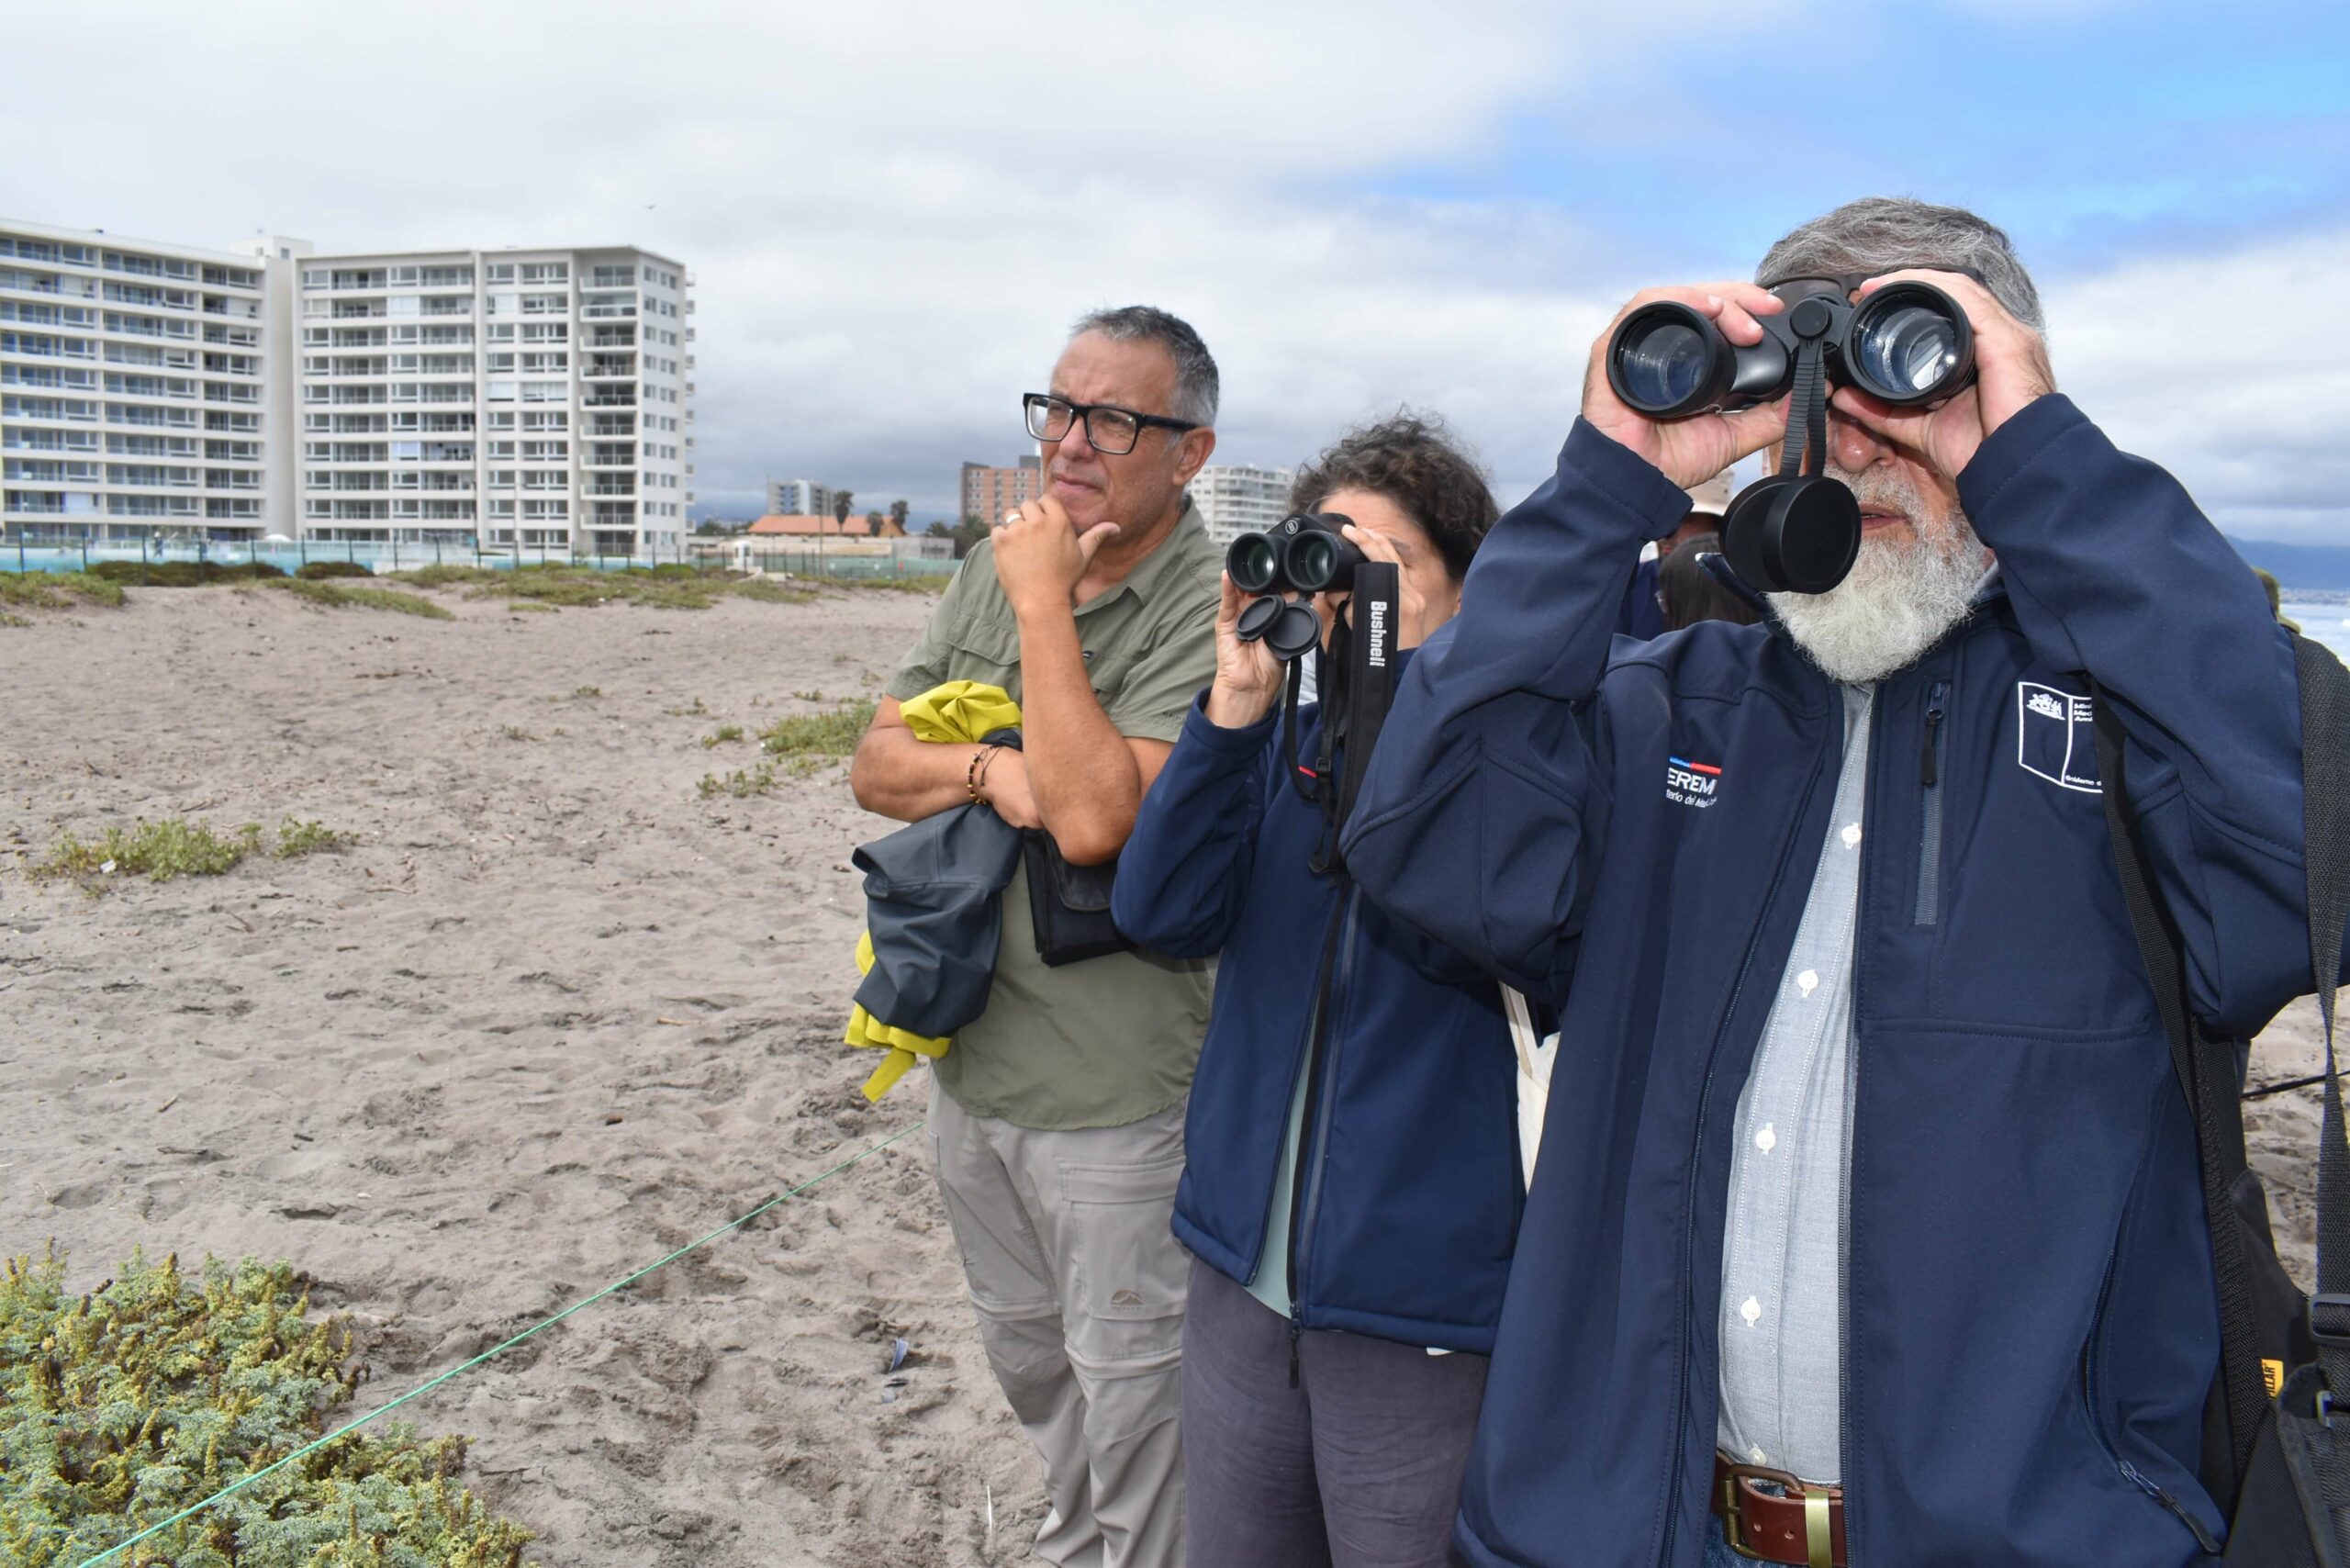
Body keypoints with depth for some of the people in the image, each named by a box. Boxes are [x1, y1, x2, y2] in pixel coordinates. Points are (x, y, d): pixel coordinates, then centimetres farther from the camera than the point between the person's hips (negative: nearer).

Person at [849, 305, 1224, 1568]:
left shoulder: (1209, 618, -19)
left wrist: (1044, 602, -23)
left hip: (1114, 1094, -7)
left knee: (1129, 1387, 8)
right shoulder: (996, 565, 4)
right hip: (970, 1057, 8)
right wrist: (987, 771, -18)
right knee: (1026, 1355, 27)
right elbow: (876, 765, 4)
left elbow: (1096, 819, -31)